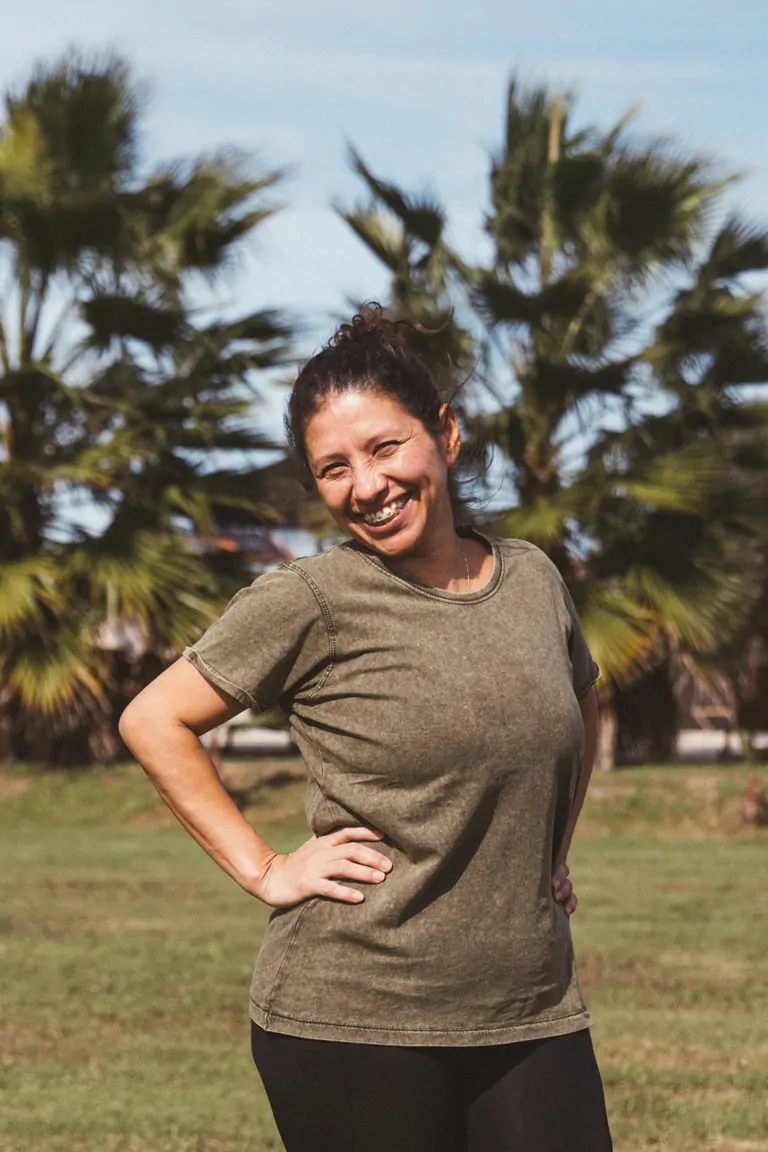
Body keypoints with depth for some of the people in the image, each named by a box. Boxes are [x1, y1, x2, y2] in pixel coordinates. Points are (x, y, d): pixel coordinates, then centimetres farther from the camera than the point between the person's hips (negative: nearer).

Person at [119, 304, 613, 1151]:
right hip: (354, 1024, -4)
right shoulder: (308, 603, -7)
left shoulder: (533, 581, 8)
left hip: (535, 1018, 4)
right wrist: (262, 869, -6)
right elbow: (154, 721, -2)